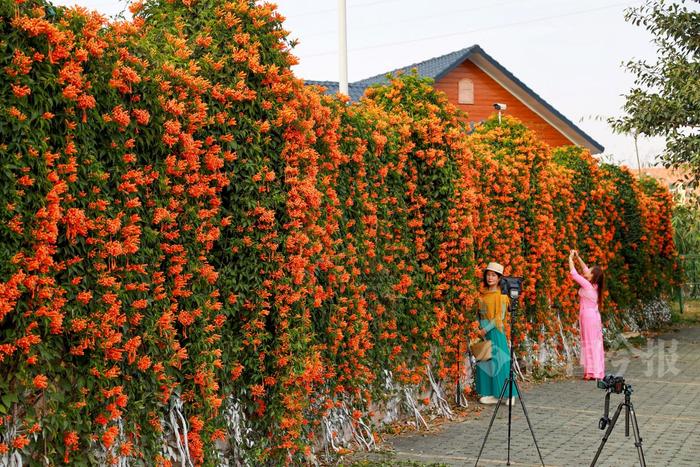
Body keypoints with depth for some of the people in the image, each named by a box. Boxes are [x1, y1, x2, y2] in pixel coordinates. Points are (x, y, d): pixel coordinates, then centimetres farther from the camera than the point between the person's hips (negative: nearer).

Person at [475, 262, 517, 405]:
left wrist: (486, 329, -16)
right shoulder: (483, 294, 11)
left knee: (498, 360, -7)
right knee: (485, 361, 5)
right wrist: (478, 327, 2)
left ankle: (509, 394, -2)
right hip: (483, 331, 6)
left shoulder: (501, 295, -7)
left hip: (495, 331, -6)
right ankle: (490, 394, 11)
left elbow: (500, 316, -12)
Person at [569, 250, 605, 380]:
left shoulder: (587, 285, -15)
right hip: (594, 315, 8)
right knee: (595, 343, 9)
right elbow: (585, 269, 20)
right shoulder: (593, 285, 7)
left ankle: (592, 372, -5)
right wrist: (577, 258, 18)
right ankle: (598, 371, 12)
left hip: (588, 316, -8)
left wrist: (570, 259, -3)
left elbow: (574, 274, -13)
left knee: (590, 343, -6)